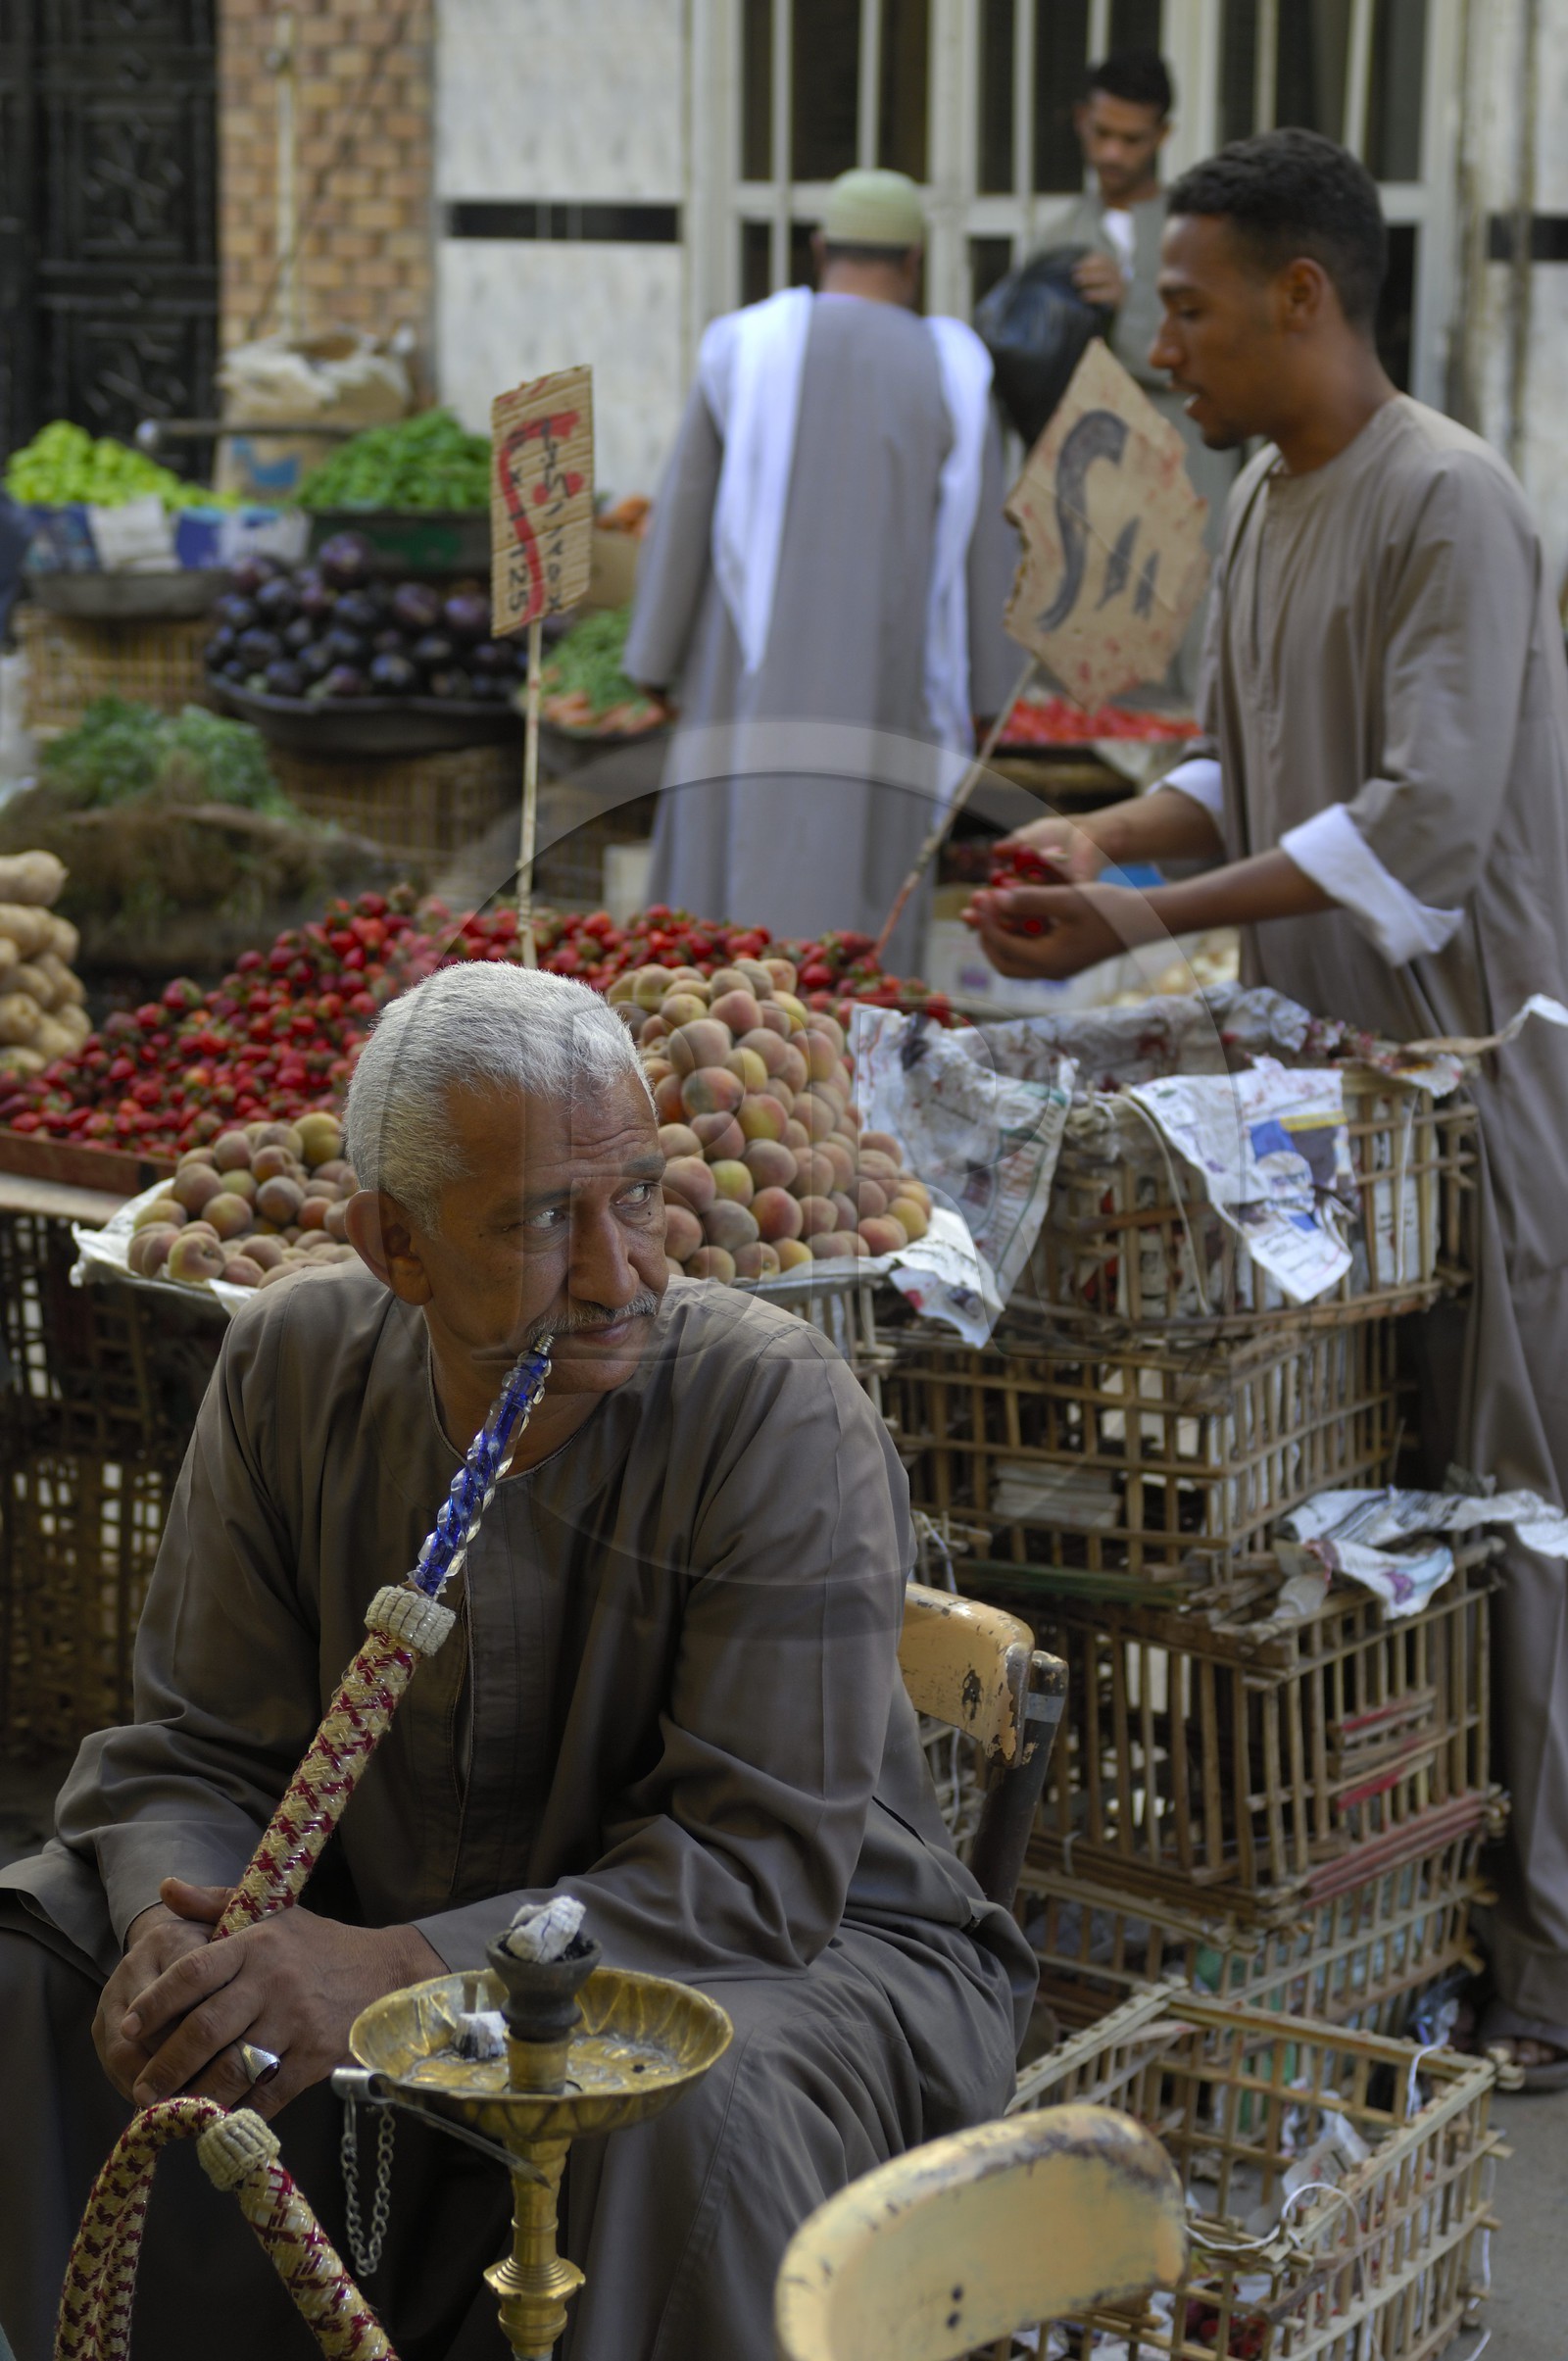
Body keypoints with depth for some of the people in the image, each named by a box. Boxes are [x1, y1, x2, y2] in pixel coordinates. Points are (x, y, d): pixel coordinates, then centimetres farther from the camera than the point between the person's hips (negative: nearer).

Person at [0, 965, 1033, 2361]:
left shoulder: (783, 1416, -22)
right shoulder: (295, 1366, -7)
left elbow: (757, 1865, -25)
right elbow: (199, 1750, -3)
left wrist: (397, 1970, -38)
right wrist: (180, 1942, -28)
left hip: (787, 1947, -4)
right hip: (379, 1932, 5)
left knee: (697, 2107, -38)